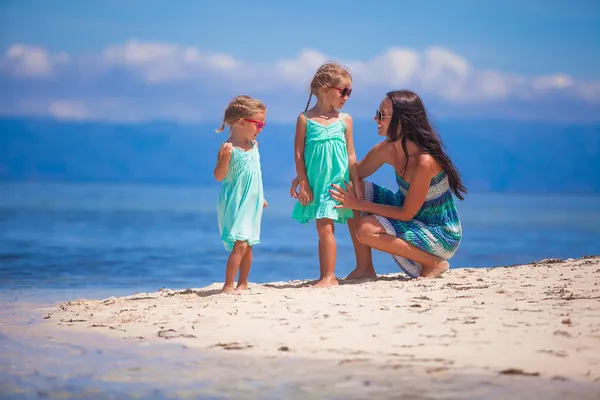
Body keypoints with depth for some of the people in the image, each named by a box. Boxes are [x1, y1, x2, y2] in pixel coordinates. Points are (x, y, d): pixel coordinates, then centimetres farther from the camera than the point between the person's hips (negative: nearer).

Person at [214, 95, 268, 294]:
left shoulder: (253, 145, 8)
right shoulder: (228, 148, -14)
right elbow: (219, 176, -17)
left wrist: (260, 197, 25)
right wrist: (225, 156, -31)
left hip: (251, 202, 7)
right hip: (235, 203, -7)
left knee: (248, 244, 10)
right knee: (240, 244, -15)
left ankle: (243, 284, 20)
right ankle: (228, 286, -11)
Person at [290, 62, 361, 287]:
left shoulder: (344, 120, 5)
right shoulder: (305, 119, 1)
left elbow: (351, 155, 8)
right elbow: (299, 154, 1)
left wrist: (356, 185, 5)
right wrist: (303, 185, -3)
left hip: (336, 183, -1)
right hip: (315, 185, 1)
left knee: (325, 227, -10)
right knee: (323, 229, 7)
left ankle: (329, 276, -7)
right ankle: (325, 276, 14)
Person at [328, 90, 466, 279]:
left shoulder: (424, 161, -29)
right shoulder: (387, 149, -6)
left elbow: (406, 214, -23)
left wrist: (359, 205, -21)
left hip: (441, 235, -8)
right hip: (415, 221, 8)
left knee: (366, 229, -26)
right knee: (354, 189, -5)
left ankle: (433, 263, -8)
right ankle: (365, 268, 1)